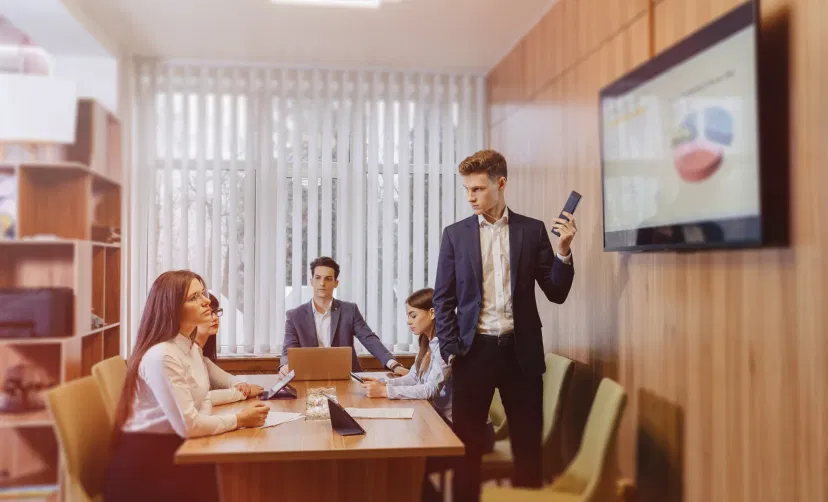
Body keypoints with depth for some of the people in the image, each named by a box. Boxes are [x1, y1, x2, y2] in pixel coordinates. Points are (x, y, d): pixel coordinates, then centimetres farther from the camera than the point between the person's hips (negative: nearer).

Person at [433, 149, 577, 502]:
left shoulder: (532, 230, 4)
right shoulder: (455, 234, 4)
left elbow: (556, 293, 3)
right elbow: (443, 299, 4)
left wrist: (564, 250, -12)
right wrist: (450, 350, -4)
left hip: (521, 351, 0)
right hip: (474, 351, 0)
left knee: (528, 445, 8)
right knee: (467, 445, 7)